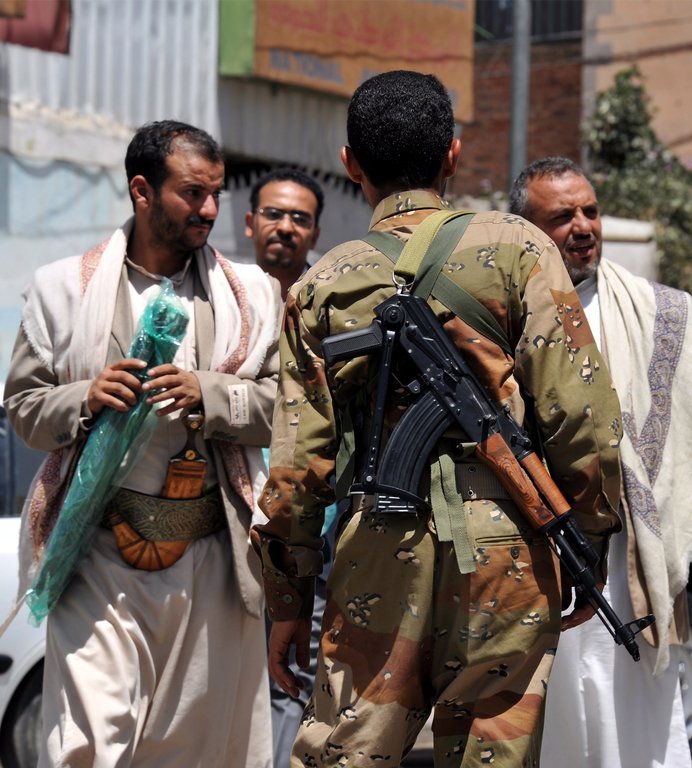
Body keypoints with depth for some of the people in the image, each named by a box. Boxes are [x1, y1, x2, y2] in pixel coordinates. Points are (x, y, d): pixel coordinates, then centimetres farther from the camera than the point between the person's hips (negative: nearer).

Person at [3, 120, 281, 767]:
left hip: (211, 553, 2)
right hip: (100, 550, -2)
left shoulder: (251, 293, 9)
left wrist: (209, 395, -11)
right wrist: (85, 399, -12)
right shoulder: (64, 287, 6)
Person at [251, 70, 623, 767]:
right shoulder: (517, 248, 3)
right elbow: (578, 410, -3)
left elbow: (298, 462, 6)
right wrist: (590, 548, 8)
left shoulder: (321, 286, 8)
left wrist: (286, 603, 13)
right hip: (505, 550, -1)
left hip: (377, 547, 1)